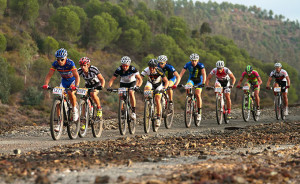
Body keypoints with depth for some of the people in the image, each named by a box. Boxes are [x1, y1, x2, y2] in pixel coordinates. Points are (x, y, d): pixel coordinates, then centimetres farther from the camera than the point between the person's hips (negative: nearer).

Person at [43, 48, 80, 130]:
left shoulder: (70, 63, -31)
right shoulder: (55, 64, -20)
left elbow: (77, 76, -40)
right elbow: (49, 75, -24)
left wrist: (76, 86, -56)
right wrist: (45, 84, -42)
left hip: (73, 80, -4)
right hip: (64, 81, 4)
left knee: (70, 92, -35)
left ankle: (75, 109, -10)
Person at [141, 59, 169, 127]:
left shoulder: (159, 71, -32)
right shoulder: (146, 70, -29)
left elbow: (166, 81, -29)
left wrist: (164, 87, -47)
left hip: (158, 85, -1)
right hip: (150, 83, 2)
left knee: (157, 99, -17)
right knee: (146, 89, -33)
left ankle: (158, 117, -5)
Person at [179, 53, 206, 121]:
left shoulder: (200, 65, -24)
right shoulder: (188, 64, -19)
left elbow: (204, 74, -34)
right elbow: (181, 73, -23)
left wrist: (203, 83, -48)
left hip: (199, 80, -2)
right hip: (191, 79, 2)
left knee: (197, 94, -18)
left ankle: (199, 113, -9)